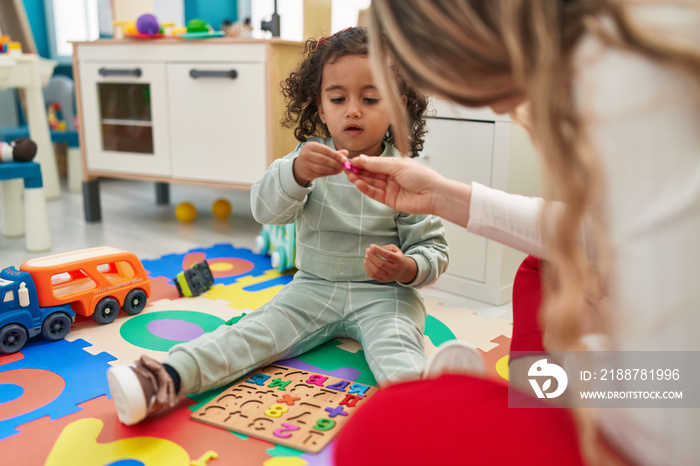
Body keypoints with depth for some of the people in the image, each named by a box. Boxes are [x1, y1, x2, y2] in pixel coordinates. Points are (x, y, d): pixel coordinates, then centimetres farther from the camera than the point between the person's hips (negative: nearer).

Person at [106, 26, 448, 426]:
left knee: (394, 345, -31)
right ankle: (167, 380, -29)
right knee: (254, 332, -16)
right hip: (314, 287, 2)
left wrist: (406, 268, -27)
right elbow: (266, 209, -16)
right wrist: (297, 172, -37)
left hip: (385, 292, -1)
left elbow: (433, 248, -3)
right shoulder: (309, 157, 0)